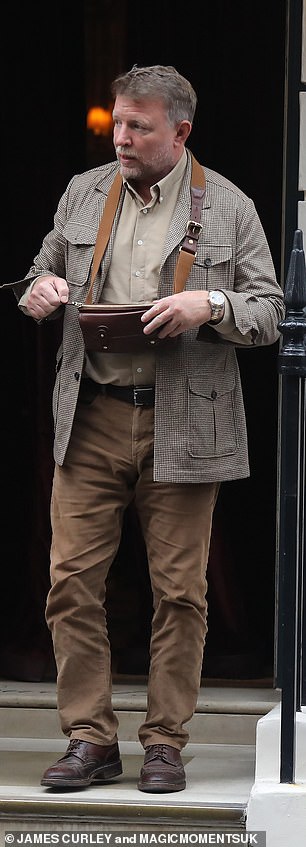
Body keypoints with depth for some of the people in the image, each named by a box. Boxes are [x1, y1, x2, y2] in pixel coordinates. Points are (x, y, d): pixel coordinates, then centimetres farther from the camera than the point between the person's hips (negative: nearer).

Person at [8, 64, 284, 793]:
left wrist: (211, 306, -16)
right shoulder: (83, 194, 12)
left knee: (179, 590, 2)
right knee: (71, 581, -3)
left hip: (181, 425, -2)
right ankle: (90, 740, 6)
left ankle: (165, 744, 12)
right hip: (92, 419, 2)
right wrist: (39, 292, -1)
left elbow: (270, 314, 3)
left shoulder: (229, 208, 2)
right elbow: (42, 279, 22)